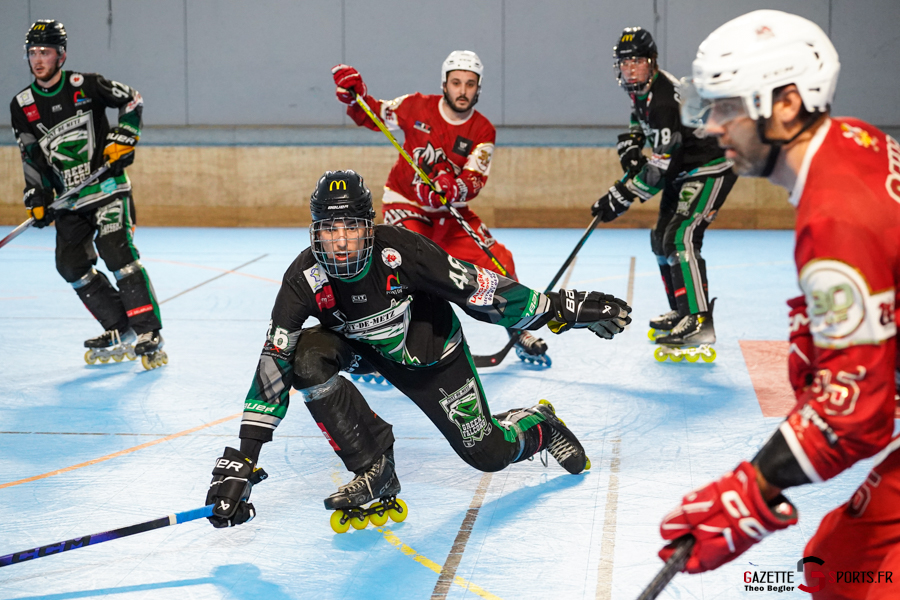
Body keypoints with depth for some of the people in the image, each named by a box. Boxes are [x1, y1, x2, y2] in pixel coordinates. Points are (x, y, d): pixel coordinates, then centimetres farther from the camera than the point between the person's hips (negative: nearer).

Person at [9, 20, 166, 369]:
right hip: (70, 197, 5)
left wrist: (122, 138, -10)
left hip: (108, 186, -5)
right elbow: (32, 158, 8)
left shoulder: (85, 86, -8)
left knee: (118, 253, -19)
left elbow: (132, 100, 2)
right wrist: (38, 200, 1)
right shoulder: (22, 106, 3)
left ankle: (149, 336, -16)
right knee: (71, 263, 1)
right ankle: (121, 333, 14)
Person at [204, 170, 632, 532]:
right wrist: (243, 457, -32)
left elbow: (478, 289, -26)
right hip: (364, 349, 2)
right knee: (305, 355, -28)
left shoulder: (400, 251, -34)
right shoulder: (305, 279, -28)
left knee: (488, 454, -1)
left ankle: (540, 425, 38)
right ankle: (374, 469, -14)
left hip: (431, 355, -2)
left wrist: (566, 309, -23)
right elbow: (273, 367, -27)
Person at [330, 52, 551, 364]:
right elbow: (372, 116, 3)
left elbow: (474, 181, -20)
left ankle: (519, 331, 20)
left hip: (451, 210, 3)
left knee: (497, 261, -3)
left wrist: (453, 189, -42)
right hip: (405, 203, -3)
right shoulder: (417, 107, -10)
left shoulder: (483, 131, -9)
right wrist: (355, 95, -17)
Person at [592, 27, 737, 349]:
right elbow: (641, 118, 25)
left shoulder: (664, 100, -29)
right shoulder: (642, 89, 1)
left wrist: (622, 196, -30)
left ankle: (700, 324, -27)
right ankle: (682, 313, 27)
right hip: (684, 172, 11)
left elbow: (661, 166, -32)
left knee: (680, 237, -24)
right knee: (661, 237, 15)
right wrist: (630, 145, 5)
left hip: (711, 169, -11)